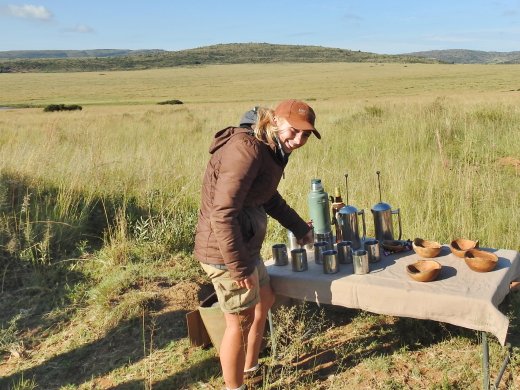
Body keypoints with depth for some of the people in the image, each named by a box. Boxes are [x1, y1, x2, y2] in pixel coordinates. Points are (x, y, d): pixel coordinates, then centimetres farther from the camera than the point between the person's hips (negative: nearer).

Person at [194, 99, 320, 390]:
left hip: (246, 244, 11)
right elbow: (222, 213, -29)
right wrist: (239, 267, -24)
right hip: (227, 250, -11)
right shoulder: (247, 149, -24)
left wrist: (300, 228, 27)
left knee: (264, 300, 27)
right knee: (241, 322, 5)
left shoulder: (269, 149, 8)